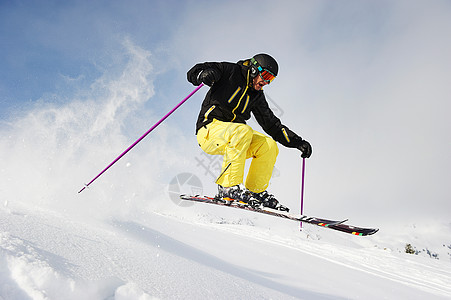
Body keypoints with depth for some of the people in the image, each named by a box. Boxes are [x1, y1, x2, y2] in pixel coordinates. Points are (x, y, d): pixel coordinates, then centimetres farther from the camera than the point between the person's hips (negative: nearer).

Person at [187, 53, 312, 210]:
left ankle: (255, 191, 1)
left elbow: (272, 125, 16)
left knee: (269, 145, -13)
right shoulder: (230, 71, -1)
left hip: (234, 137, 7)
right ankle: (228, 186, -28)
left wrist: (298, 142, 7)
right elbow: (194, 72, -7)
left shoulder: (257, 96, 15)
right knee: (243, 130, -34)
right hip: (209, 130, -6)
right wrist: (205, 74, -32)